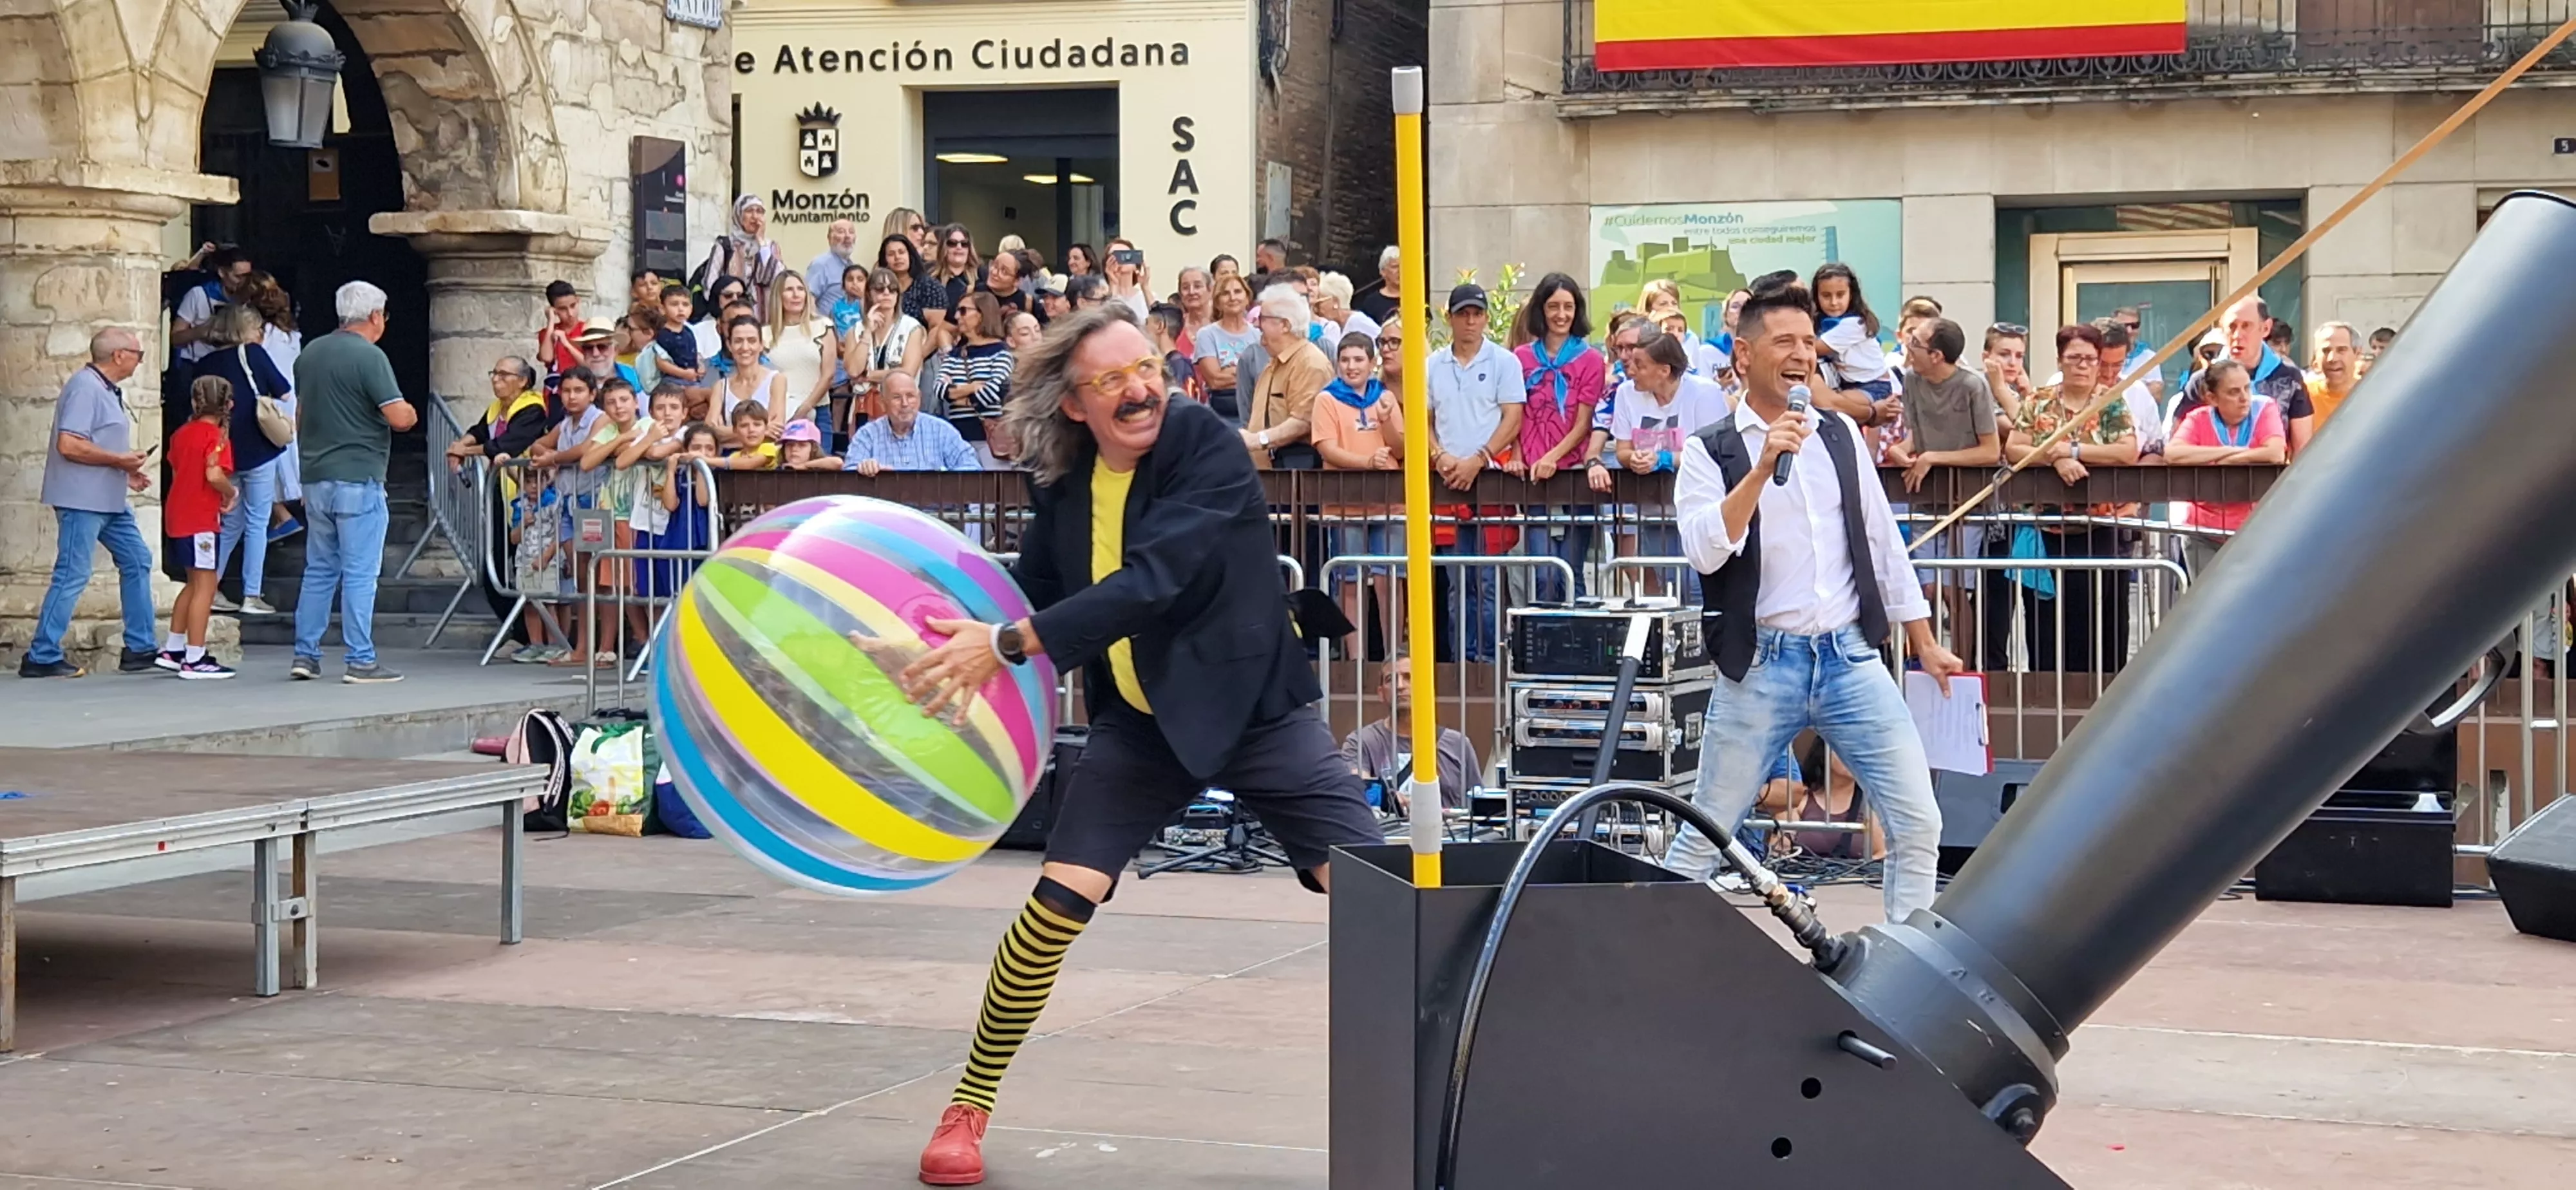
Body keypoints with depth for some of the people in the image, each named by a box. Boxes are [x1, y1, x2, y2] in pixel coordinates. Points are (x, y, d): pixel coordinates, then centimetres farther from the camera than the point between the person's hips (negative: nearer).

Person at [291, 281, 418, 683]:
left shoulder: (310, 354, 12)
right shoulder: (369, 357, -12)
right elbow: (399, 418, -17)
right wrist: (412, 413, 5)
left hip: (316, 479, 7)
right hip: (359, 479, -7)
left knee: (319, 570, 13)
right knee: (360, 572, -4)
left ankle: (305, 654, 13)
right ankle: (361, 661, -3)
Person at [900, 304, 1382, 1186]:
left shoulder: (1208, 450, -21)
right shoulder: (1064, 483, -3)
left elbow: (1154, 579, -33)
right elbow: (1034, 587, 11)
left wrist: (1008, 644, -38)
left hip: (1253, 710, -3)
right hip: (1141, 722, 3)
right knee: (1057, 904, -8)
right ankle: (968, 1107, 8)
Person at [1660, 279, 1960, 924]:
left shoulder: (1841, 434, 12)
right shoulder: (1710, 451, -1)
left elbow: (1882, 539, 19)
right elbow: (1705, 551, -17)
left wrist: (1924, 642, 18)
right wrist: (1763, 468, -23)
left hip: (1852, 658, 4)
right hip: (1762, 666, -4)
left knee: (1919, 825, -2)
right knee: (1704, 838, 2)